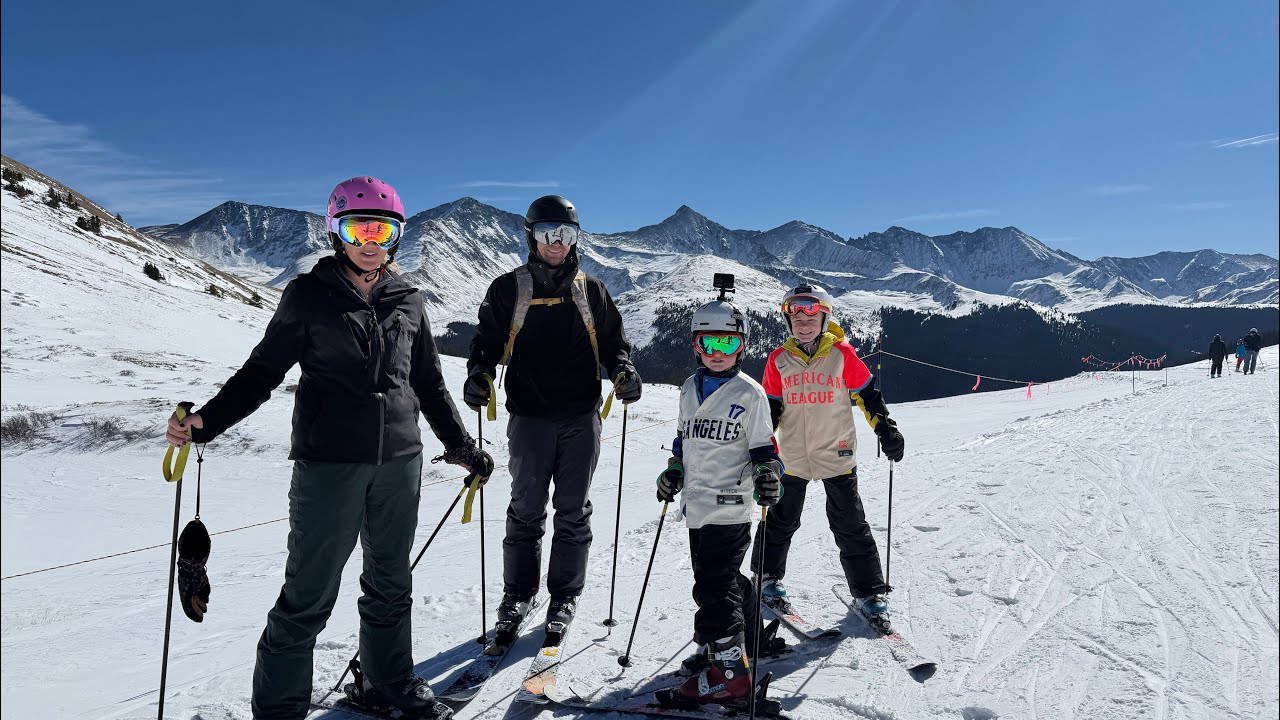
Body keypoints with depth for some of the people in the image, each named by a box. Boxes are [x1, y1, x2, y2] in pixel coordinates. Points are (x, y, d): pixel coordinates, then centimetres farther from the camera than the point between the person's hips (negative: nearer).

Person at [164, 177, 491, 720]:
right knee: (309, 594, 0)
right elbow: (262, 371, -1)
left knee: (391, 583, 16)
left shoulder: (408, 301, 7)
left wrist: (460, 446, 18)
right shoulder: (309, 295, -2)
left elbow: (429, 383, 15)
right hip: (328, 464, -4)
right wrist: (205, 422, -15)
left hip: (399, 461, 4)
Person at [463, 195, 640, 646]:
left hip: (581, 418, 1)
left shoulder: (591, 291, 10)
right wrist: (479, 373, -12)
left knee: (573, 512, 7)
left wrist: (623, 371, -6)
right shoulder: (508, 289, 5)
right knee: (526, 512, 4)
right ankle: (516, 598, 18)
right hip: (529, 417, -1)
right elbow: (488, 340, 7)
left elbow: (613, 342, 14)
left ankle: (564, 599, 18)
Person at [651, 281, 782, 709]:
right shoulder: (689, 390, 12)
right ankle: (742, 623, 39)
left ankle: (728, 672, -1)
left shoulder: (750, 393, -6)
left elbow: (763, 446, -3)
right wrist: (674, 471, 15)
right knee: (722, 579, 17)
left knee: (714, 586, -8)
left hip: (730, 506, -7)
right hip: (697, 504, 7)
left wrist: (768, 474, -20)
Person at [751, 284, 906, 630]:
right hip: (792, 458, 2)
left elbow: (868, 394, 2)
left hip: (837, 456, -2)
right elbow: (770, 409, 6)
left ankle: (869, 592, 16)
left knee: (851, 527, 3)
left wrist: (887, 430, -5)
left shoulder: (842, 354, -5)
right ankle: (768, 576, 34)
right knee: (781, 522, 15)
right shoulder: (779, 361, 0)